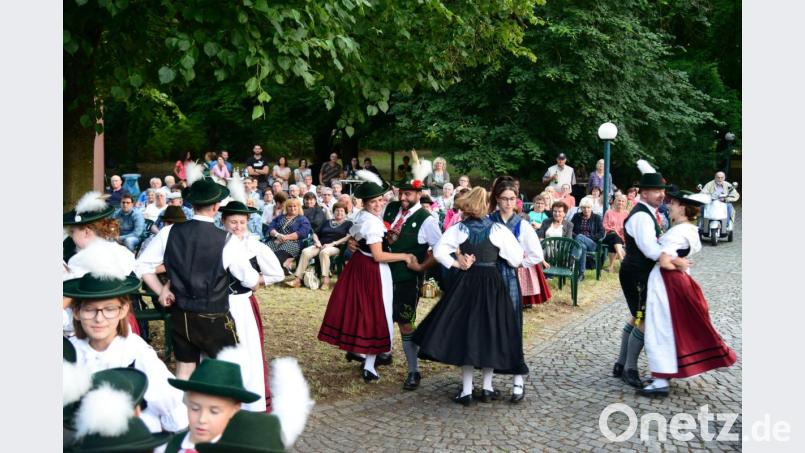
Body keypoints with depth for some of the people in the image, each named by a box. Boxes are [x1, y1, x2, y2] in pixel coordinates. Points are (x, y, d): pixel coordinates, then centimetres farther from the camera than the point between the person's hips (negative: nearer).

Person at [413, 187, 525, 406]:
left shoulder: (458, 229, -2)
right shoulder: (498, 230, -7)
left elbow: (439, 250, -10)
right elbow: (516, 259, -5)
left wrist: (456, 264, -1)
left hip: (465, 283, 1)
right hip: (491, 283, -1)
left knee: (465, 331, 6)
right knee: (489, 332, 10)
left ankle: (466, 390, 6)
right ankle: (487, 388, 14)